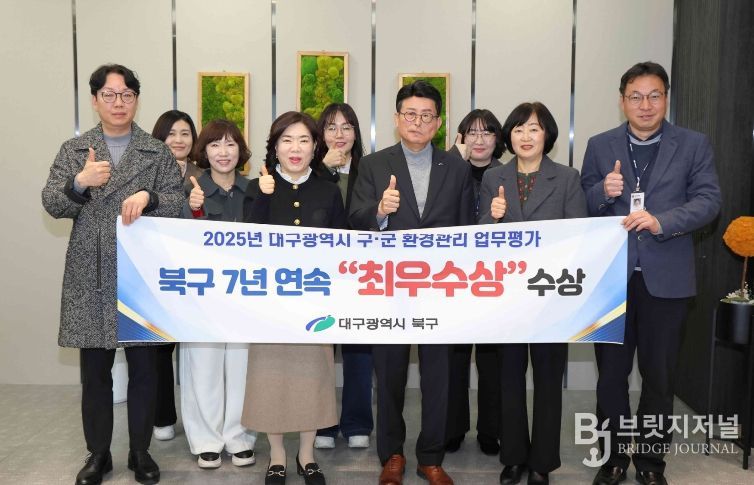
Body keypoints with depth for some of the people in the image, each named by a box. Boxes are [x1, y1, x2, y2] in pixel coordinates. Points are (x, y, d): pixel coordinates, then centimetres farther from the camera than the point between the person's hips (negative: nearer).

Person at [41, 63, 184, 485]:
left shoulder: (158, 152, 6)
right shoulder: (74, 150, 9)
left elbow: (177, 203, -1)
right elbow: (51, 205, 1)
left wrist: (148, 197, -21)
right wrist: (80, 182, -18)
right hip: (91, 278, 1)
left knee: (144, 367, 7)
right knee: (95, 370, 9)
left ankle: (141, 451, 24)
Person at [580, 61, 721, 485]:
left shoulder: (694, 145, 3)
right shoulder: (600, 146, 6)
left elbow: (709, 200, -6)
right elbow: (582, 207, 4)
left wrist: (662, 221, -22)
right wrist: (603, 192, -18)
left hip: (666, 277, -1)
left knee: (660, 376, 11)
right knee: (611, 373, 11)